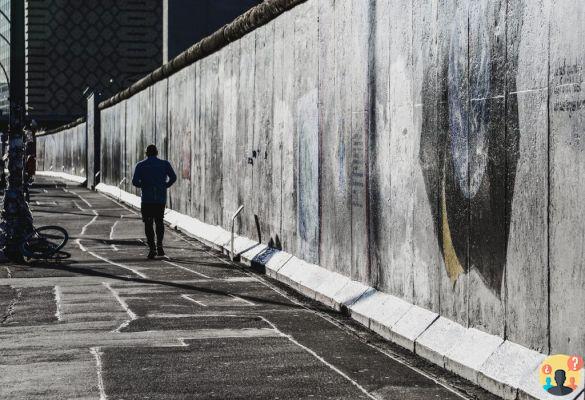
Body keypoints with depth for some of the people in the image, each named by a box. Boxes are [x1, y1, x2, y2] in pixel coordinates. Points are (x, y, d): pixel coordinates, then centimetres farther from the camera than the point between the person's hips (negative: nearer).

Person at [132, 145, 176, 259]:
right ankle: (159, 245, 2)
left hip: (146, 199, -1)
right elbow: (173, 177, -8)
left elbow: (135, 182, -9)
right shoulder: (164, 164, 3)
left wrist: (143, 186, 10)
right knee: (159, 222, 17)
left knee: (148, 224, 6)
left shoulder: (140, 165, 1)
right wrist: (165, 186, 7)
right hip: (161, 199, 1)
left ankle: (152, 248, -6)